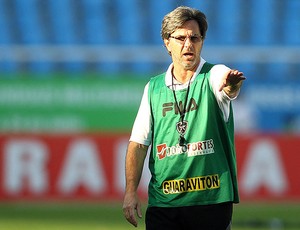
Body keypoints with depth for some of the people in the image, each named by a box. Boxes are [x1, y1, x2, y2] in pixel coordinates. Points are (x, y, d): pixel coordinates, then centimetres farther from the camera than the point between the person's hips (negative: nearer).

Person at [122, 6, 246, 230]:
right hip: (162, 201, 3)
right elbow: (138, 143, 11)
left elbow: (228, 88, -25)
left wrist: (231, 84, -50)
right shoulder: (154, 87, 10)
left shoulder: (213, 76, 0)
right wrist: (131, 192, 2)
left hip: (211, 200, -2)